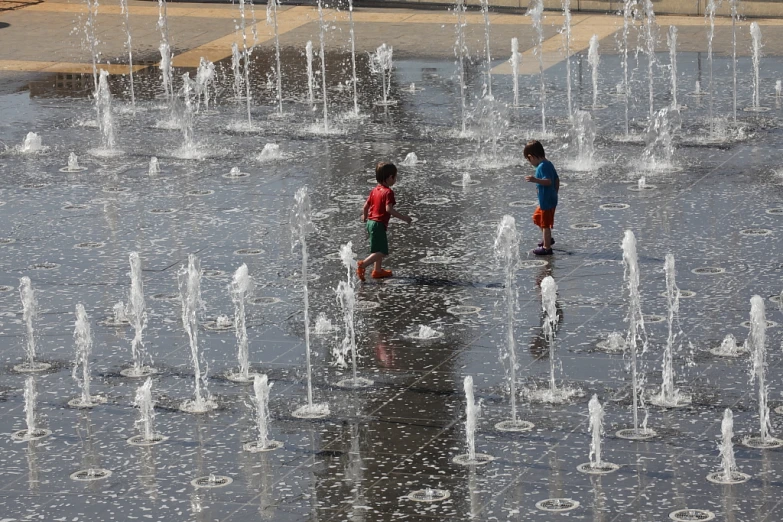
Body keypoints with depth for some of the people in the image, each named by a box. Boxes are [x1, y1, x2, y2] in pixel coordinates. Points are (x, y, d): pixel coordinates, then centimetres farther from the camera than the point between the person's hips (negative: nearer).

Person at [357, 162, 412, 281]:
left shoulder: (374, 190, 11)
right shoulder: (388, 192, -15)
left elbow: (366, 206, 16)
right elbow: (388, 209, -27)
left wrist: (364, 217, 36)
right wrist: (403, 217, -23)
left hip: (370, 222, 9)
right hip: (379, 224, -9)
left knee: (380, 249, 23)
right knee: (381, 252, -9)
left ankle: (377, 271, 29)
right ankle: (362, 265, -22)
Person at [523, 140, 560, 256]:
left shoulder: (542, 166, -20)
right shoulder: (549, 164, 10)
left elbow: (548, 181, -31)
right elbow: (557, 180, 15)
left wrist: (536, 180, -42)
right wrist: (555, 194, 24)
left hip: (547, 201, -10)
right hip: (551, 199, 10)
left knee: (545, 224, -2)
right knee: (537, 217, 26)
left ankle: (546, 247, 5)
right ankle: (547, 239, 38)